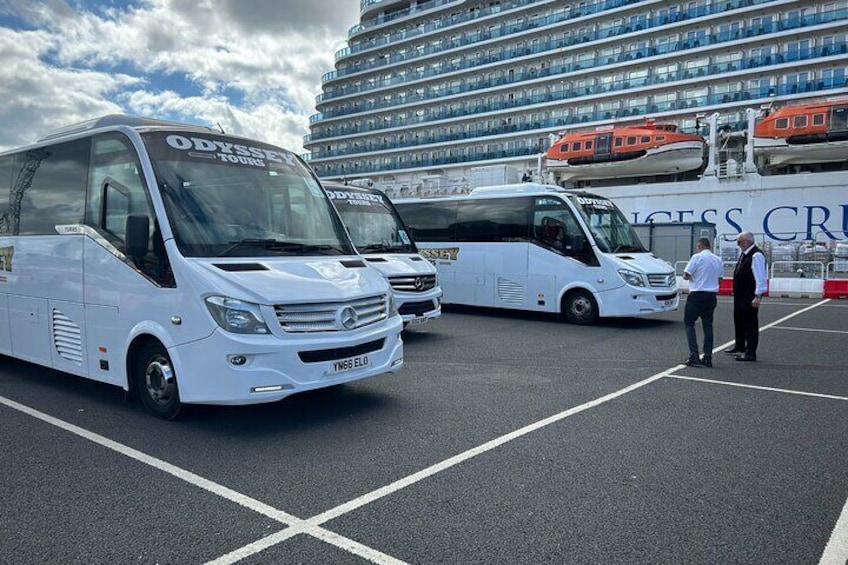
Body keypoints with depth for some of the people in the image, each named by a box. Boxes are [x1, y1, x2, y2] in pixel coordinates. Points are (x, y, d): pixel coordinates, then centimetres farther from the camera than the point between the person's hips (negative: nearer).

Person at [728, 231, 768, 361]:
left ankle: (750, 353, 2)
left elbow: (760, 277, -22)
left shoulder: (756, 255, -17)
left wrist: (758, 296, -24)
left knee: (750, 323, -4)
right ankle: (739, 347, 36)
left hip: (750, 297, -10)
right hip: (740, 295, 10)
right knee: (738, 320, 21)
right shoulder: (744, 254, 13)